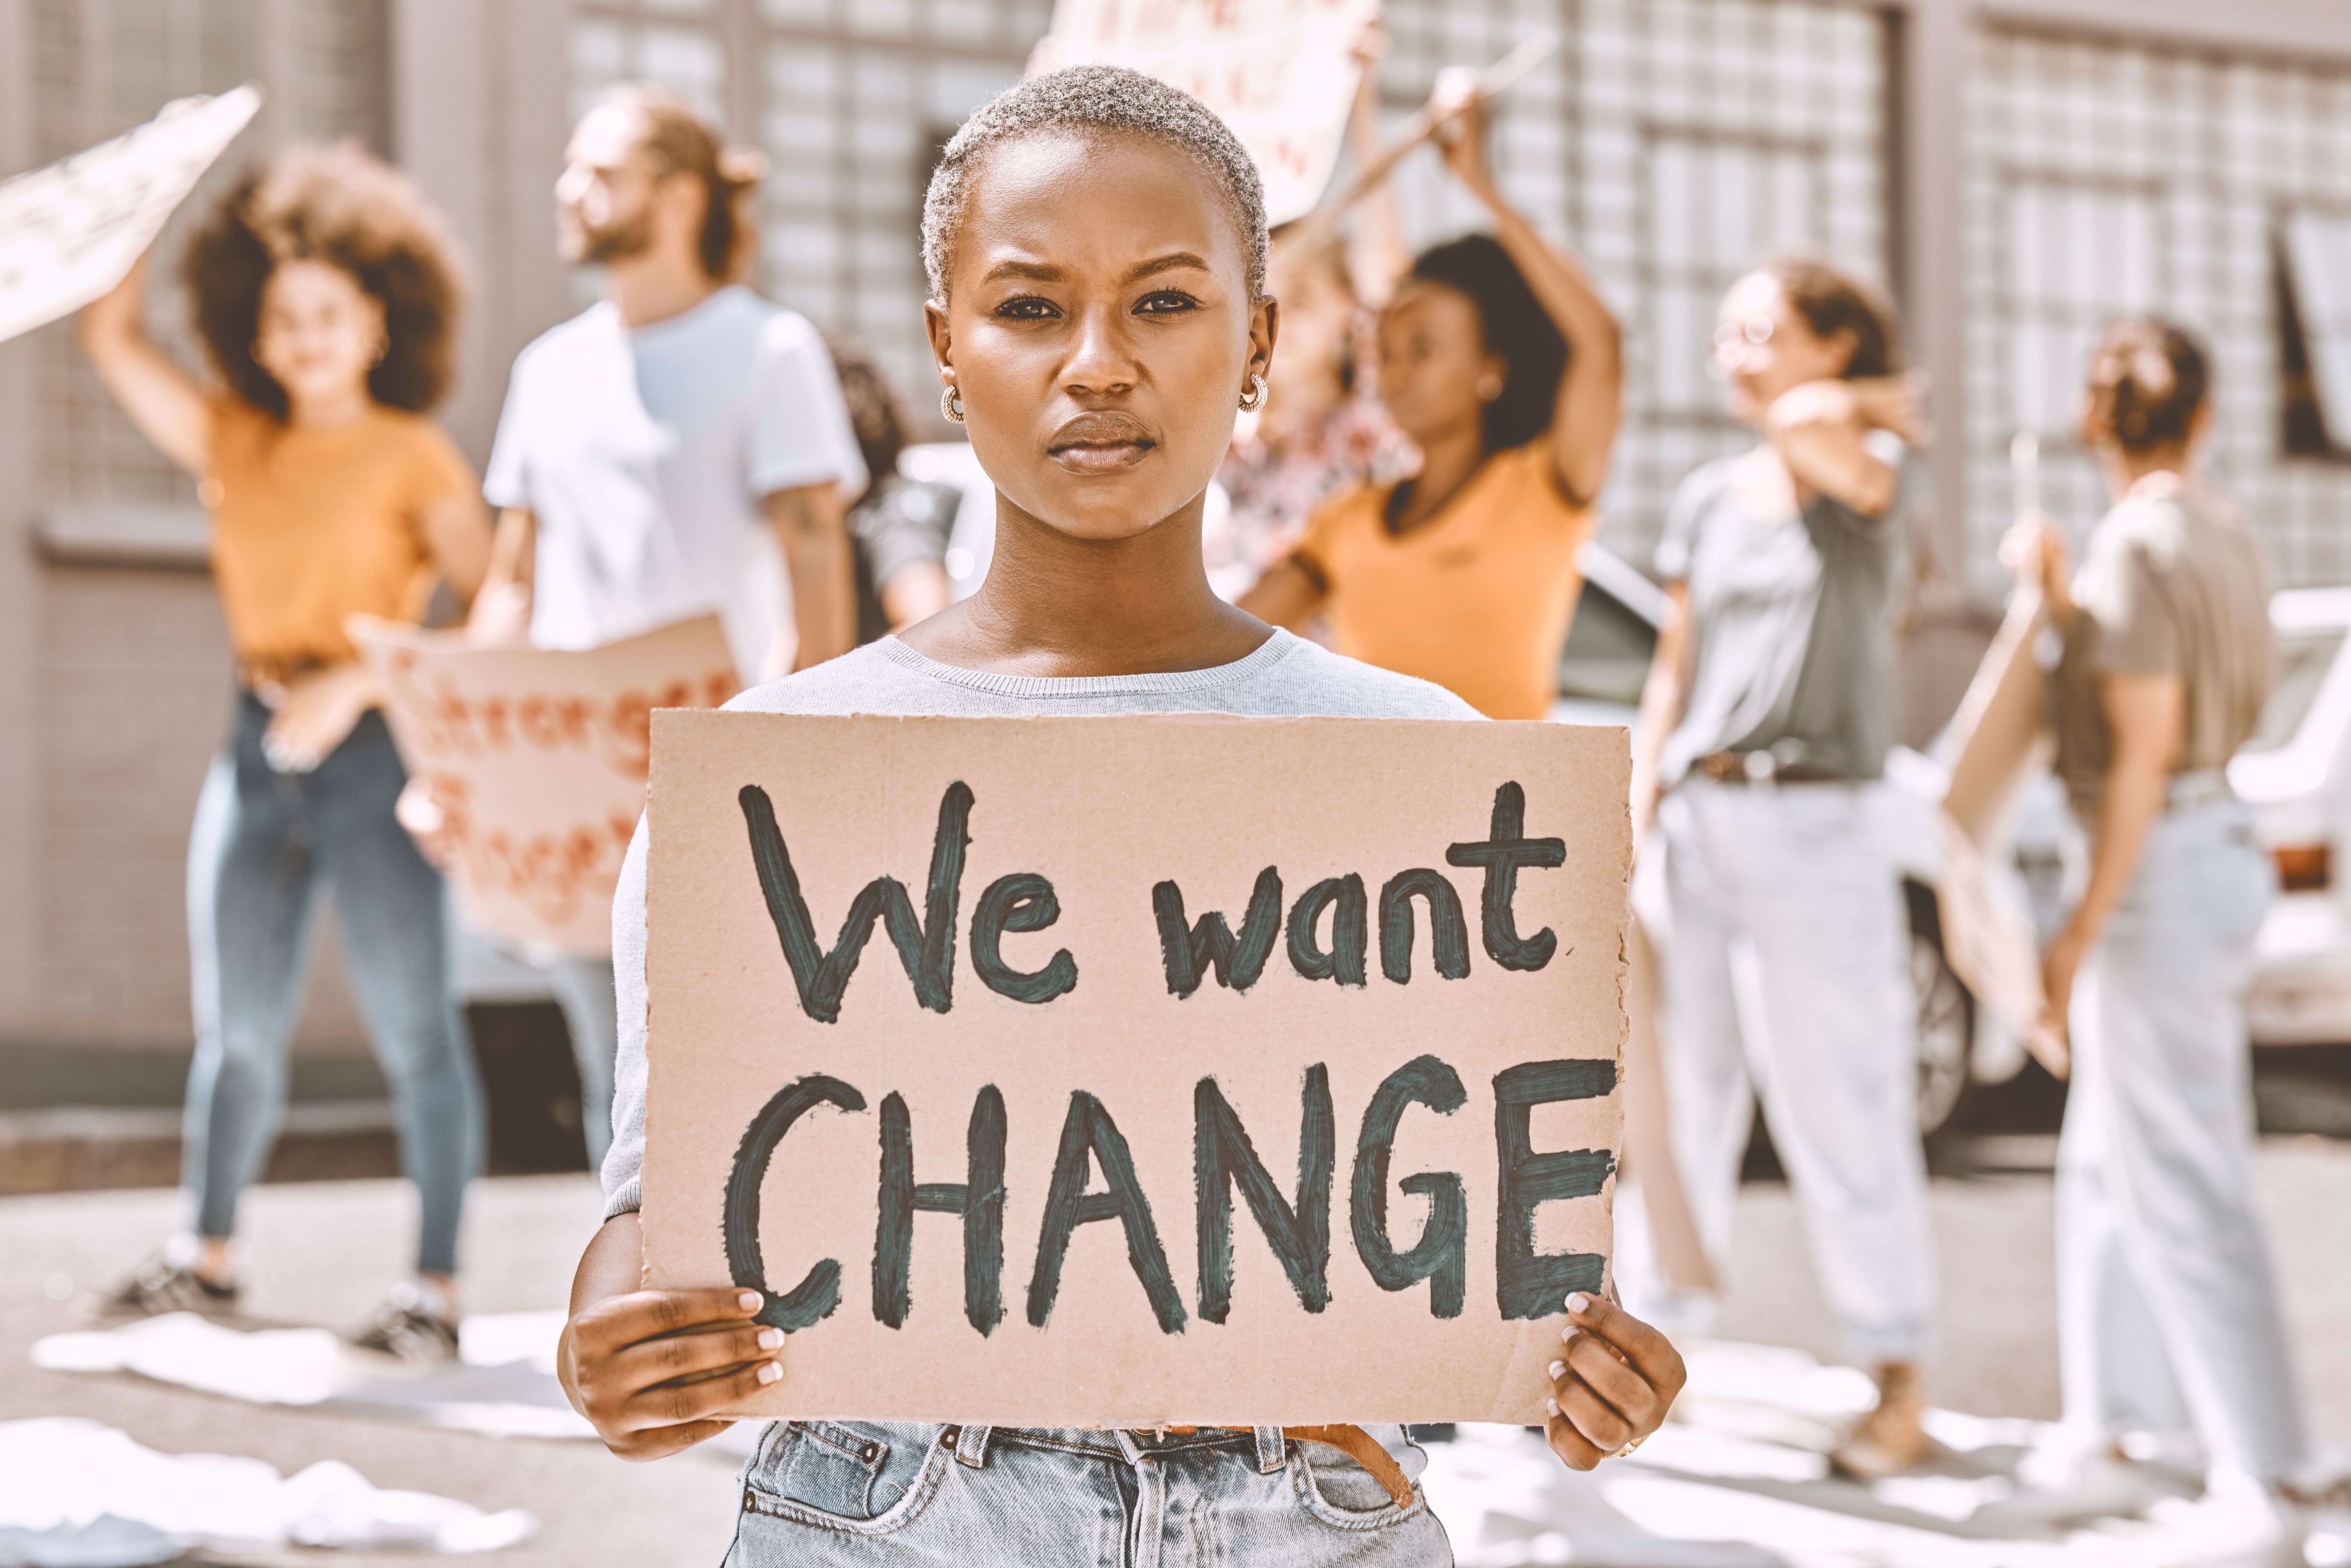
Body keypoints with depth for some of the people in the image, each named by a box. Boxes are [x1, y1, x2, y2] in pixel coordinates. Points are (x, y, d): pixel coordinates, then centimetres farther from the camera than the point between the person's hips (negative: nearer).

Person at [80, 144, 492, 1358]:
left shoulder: (414, 458, -1)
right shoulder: (234, 441, 12)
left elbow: (493, 609, -9)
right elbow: (112, 339, 11)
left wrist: (360, 680, -19)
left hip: (371, 754, -5)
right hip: (258, 752, 5)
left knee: (412, 1028, -3)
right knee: (236, 1029, 12)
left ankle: (437, 1287, 2)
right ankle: (208, 1257, 26)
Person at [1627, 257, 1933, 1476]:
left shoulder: (1871, 476, -2)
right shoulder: (1706, 501, 14)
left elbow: (1812, 429, -26)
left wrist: (1849, 406, -5)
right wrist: (1638, 815, 8)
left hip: (1813, 830, -5)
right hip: (1697, 821, 5)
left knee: (1844, 1120, -2)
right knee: (1679, 1106, 7)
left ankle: (1897, 1385, 7)